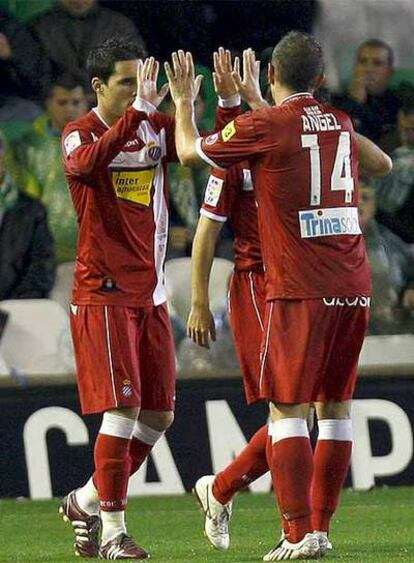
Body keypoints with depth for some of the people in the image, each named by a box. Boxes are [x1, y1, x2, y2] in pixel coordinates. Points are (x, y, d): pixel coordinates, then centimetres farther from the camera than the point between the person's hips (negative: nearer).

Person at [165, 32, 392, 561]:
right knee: (335, 406, 11)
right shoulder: (340, 123, 10)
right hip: (354, 287, 6)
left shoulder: (263, 126, -6)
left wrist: (183, 101, 27)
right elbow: (383, 165, 33)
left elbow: (190, 151, 8)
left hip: (299, 291, -6)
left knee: (286, 410, -4)